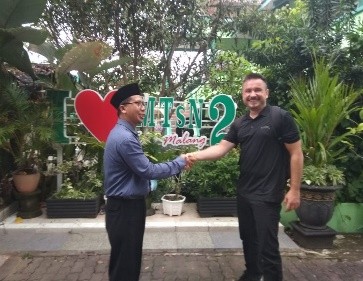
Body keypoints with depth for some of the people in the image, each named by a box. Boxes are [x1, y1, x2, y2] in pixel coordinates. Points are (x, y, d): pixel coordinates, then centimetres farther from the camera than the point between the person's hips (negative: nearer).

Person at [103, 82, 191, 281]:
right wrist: (179, 163, -12)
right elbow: (148, 170, -23)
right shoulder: (124, 138, -25)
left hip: (128, 205, 10)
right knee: (124, 261, 6)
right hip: (125, 208, -10)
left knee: (129, 258, 23)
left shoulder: (123, 133, 9)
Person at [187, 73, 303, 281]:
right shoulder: (239, 124, 7)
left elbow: (296, 153, -10)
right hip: (244, 192, 6)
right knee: (248, 239, 21)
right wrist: (196, 155, -17)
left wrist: (295, 190, -12)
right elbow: (221, 148, -1)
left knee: (267, 244, 1)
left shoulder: (281, 117, -10)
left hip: (268, 194, -6)